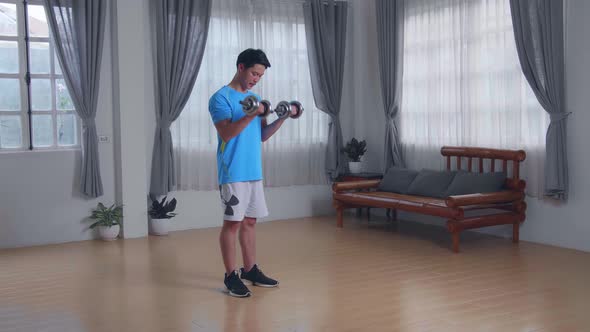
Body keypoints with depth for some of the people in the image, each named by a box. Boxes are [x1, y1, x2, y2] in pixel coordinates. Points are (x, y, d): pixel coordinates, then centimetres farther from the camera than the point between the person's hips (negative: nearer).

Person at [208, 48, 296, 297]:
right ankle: (231, 276, 6)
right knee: (233, 222, -3)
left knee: (250, 221, 12)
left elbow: (262, 135, 15)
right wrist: (251, 115, -28)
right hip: (233, 173, -8)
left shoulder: (254, 98, 14)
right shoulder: (221, 98, -9)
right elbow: (226, 134, -20)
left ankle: (250, 270, 22)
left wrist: (282, 118, 1)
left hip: (254, 171, 8)